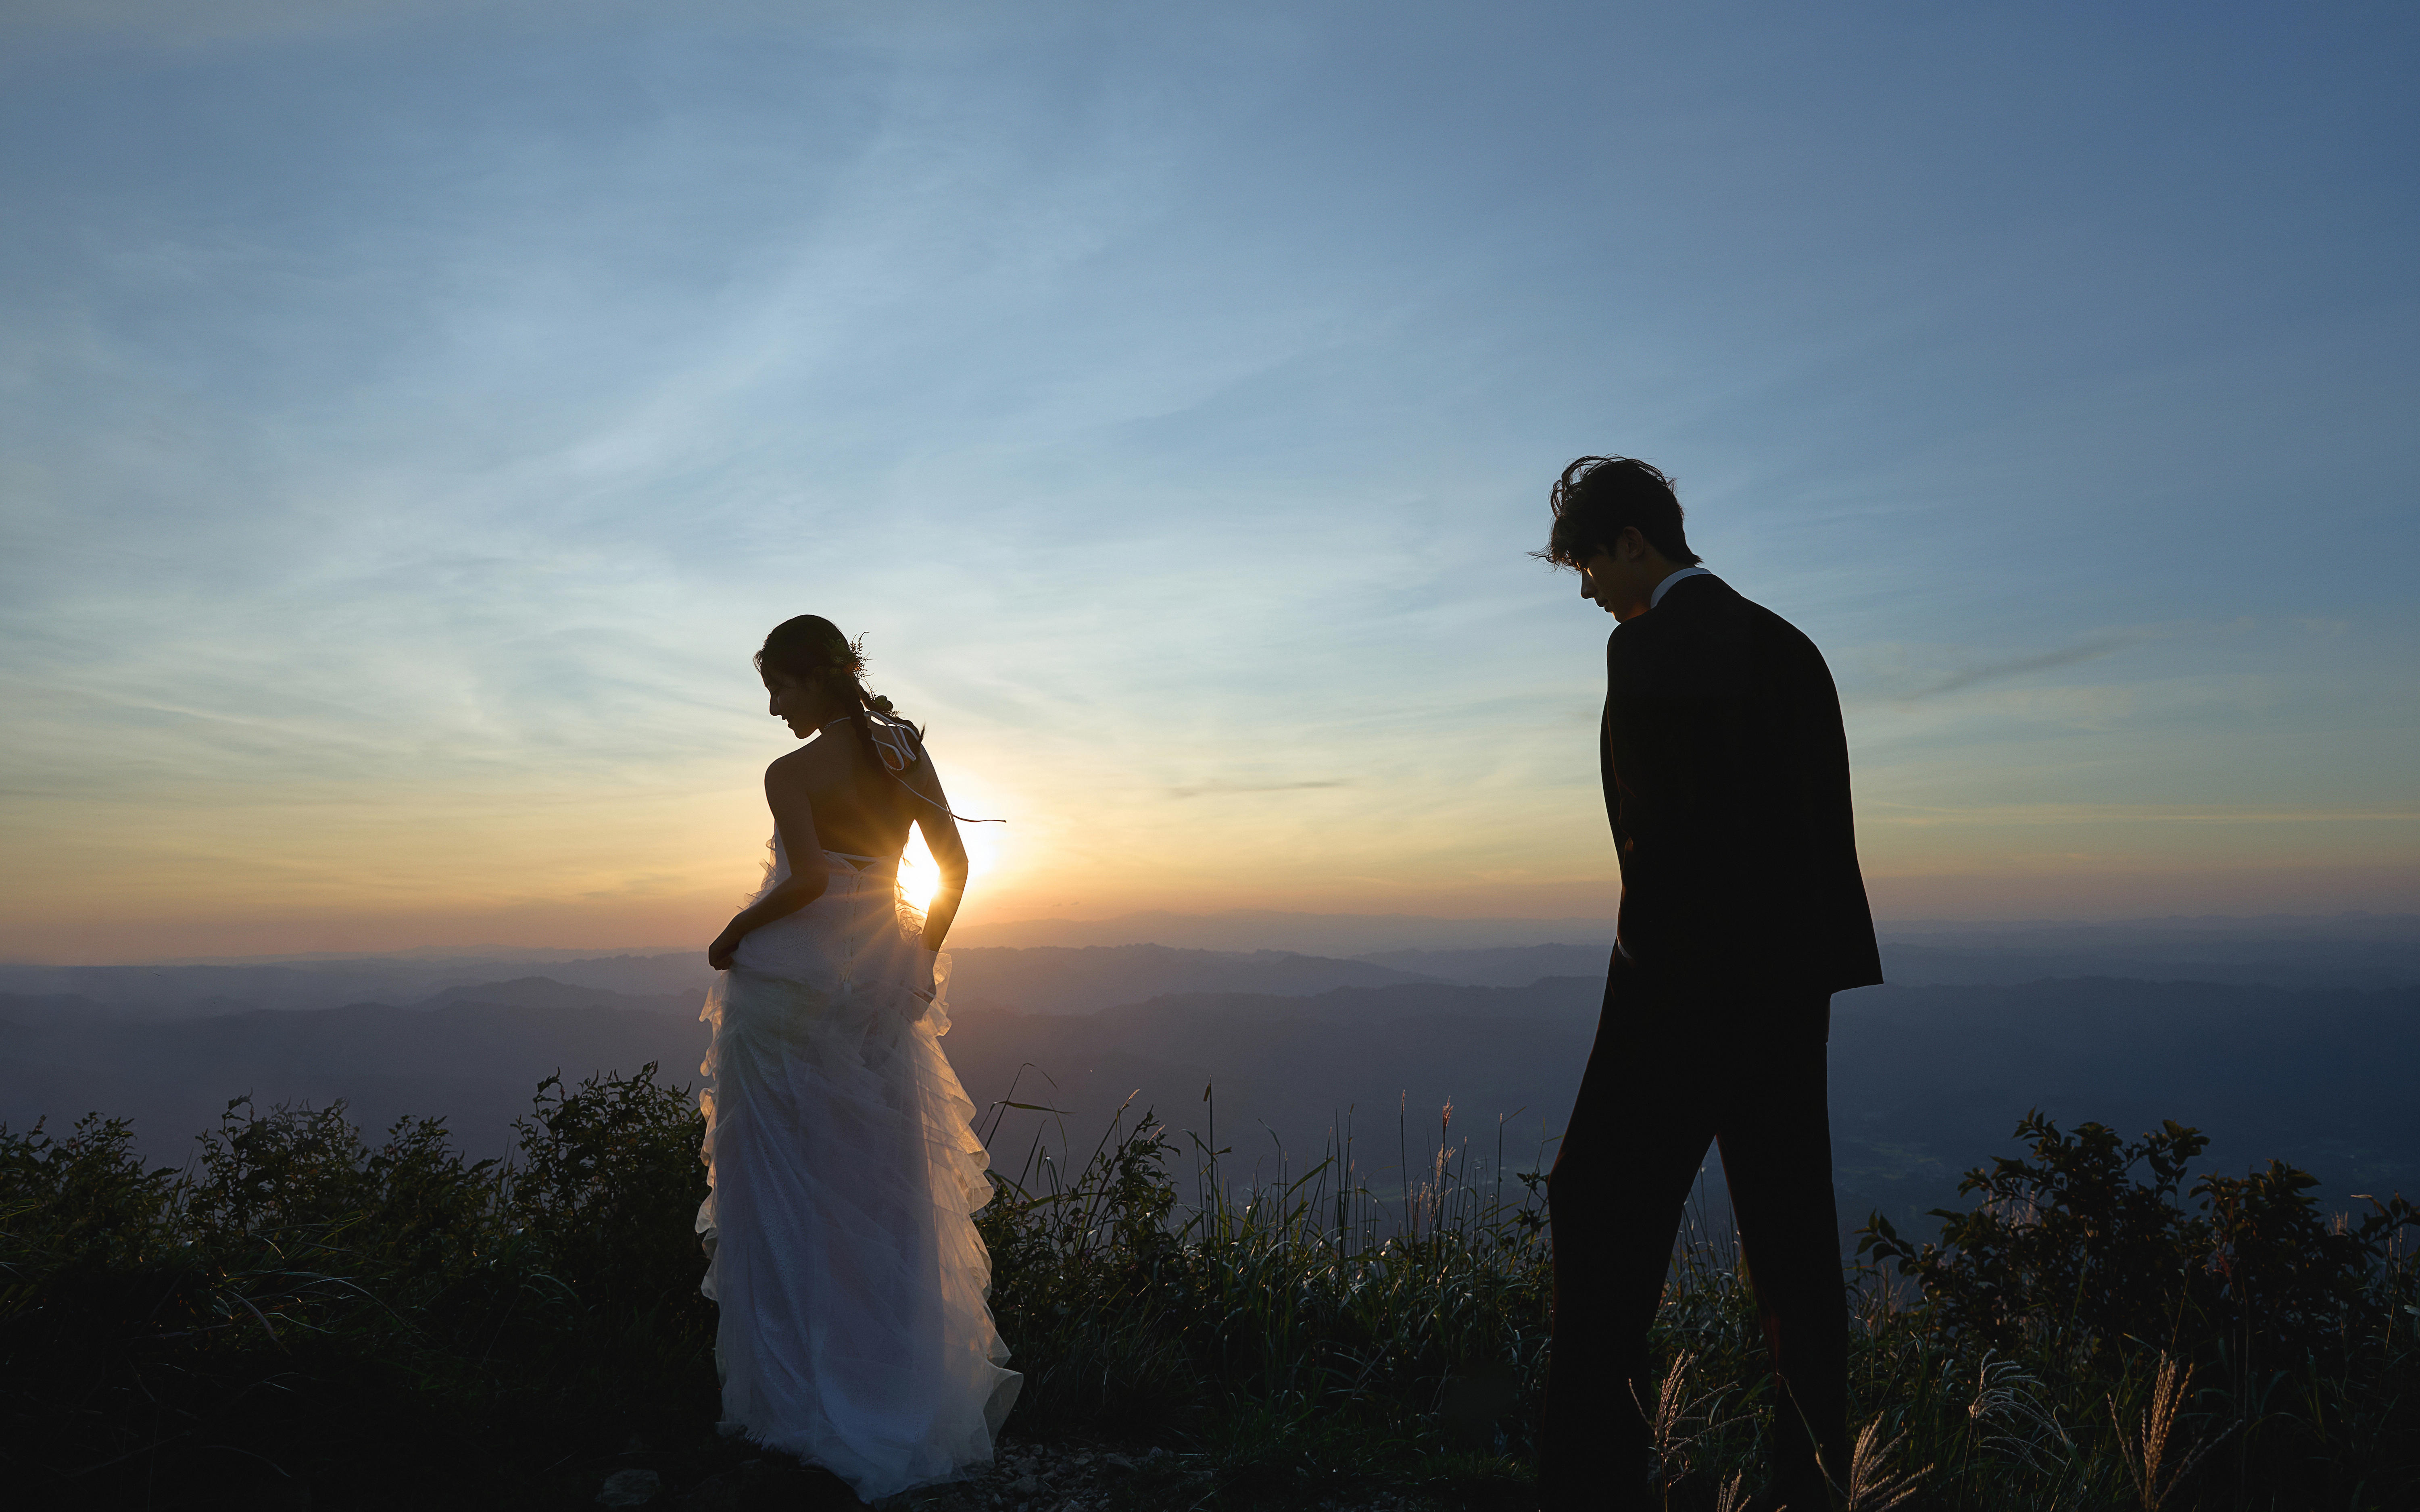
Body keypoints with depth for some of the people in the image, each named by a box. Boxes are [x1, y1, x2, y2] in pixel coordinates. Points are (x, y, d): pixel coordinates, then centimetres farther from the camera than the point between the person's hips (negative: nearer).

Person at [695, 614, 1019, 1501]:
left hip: (792, 984, -6)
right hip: (879, 988, 6)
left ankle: (799, 1394, 17)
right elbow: (955, 866, 5)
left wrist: (736, 934, -11)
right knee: (887, 1188, 14)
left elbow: (809, 877, -26)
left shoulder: (791, 773, -12)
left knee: (788, 1185, 7)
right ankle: (912, 1388, 23)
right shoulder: (907, 755, 4)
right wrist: (920, 959, 14)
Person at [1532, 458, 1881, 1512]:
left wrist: (1648, 947, -7)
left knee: (1602, 1216, -1)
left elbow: (1658, 826, -19)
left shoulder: (1649, 646, -11)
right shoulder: (1787, 645, 15)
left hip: (1685, 979, -9)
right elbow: (1825, 823, 13)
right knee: (1789, 1229, 14)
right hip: (1794, 978, 9)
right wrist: (1812, 968, 15)